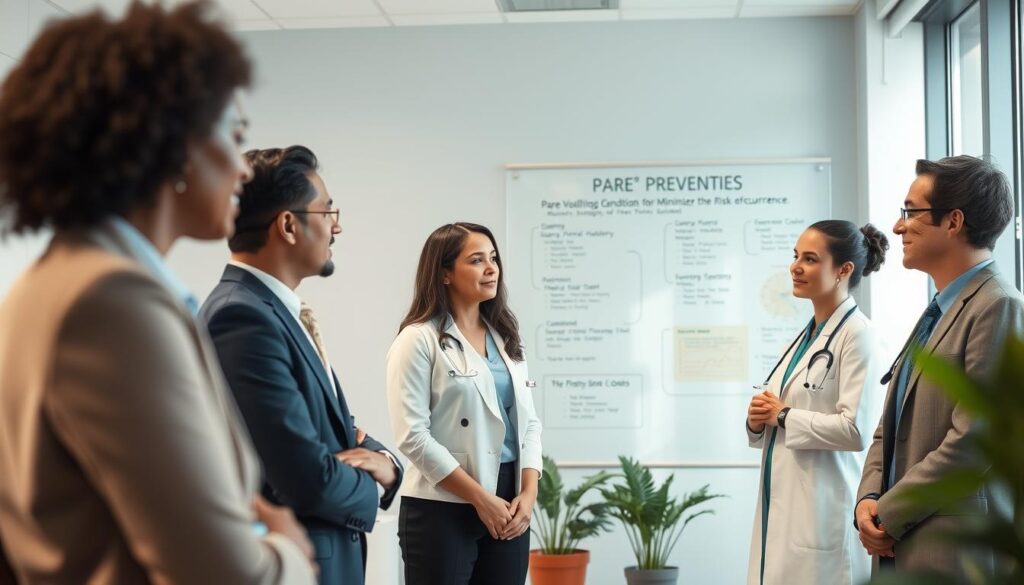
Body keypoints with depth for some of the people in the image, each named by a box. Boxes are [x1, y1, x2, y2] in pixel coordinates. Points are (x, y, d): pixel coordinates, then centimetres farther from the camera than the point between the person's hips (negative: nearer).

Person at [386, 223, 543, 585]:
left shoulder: (505, 338, 13)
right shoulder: (419, 339, -6)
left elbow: (528, 420, 12)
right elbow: (412, 436, -13)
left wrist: (528, 493, -3)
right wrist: (481, 499, -13)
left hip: (508, 506, 6)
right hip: (443, 509, -5)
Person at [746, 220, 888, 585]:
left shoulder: (856, 334, -9)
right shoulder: (805, 336, 15)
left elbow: (857, 429, -19)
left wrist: (784, 416, -9)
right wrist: (759, 422, 0)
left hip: (824, 513, -8)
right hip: (782, 507, 8)